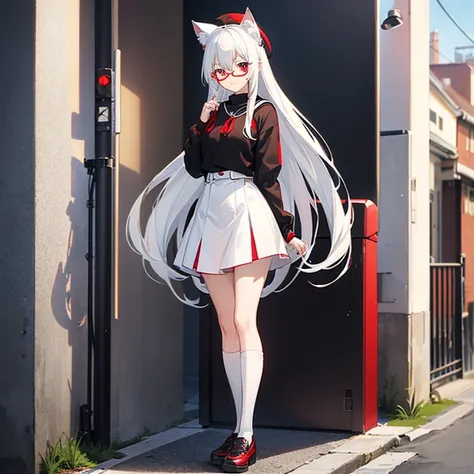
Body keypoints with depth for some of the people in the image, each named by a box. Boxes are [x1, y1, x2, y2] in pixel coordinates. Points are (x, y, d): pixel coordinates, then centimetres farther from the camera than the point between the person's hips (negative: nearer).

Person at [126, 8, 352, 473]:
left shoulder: (263, 112, 1)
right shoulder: (211, 112, 16)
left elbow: (269, 176, -2)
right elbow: (193, 167, 10)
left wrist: (288, 231, -5)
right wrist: (201, 125, 0)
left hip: (249, 215, -5)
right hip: (211, 218, 6)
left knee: (243, 321, -14)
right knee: (227, 326, 5)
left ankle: (245, 436, -14)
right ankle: (240, 431, 10)